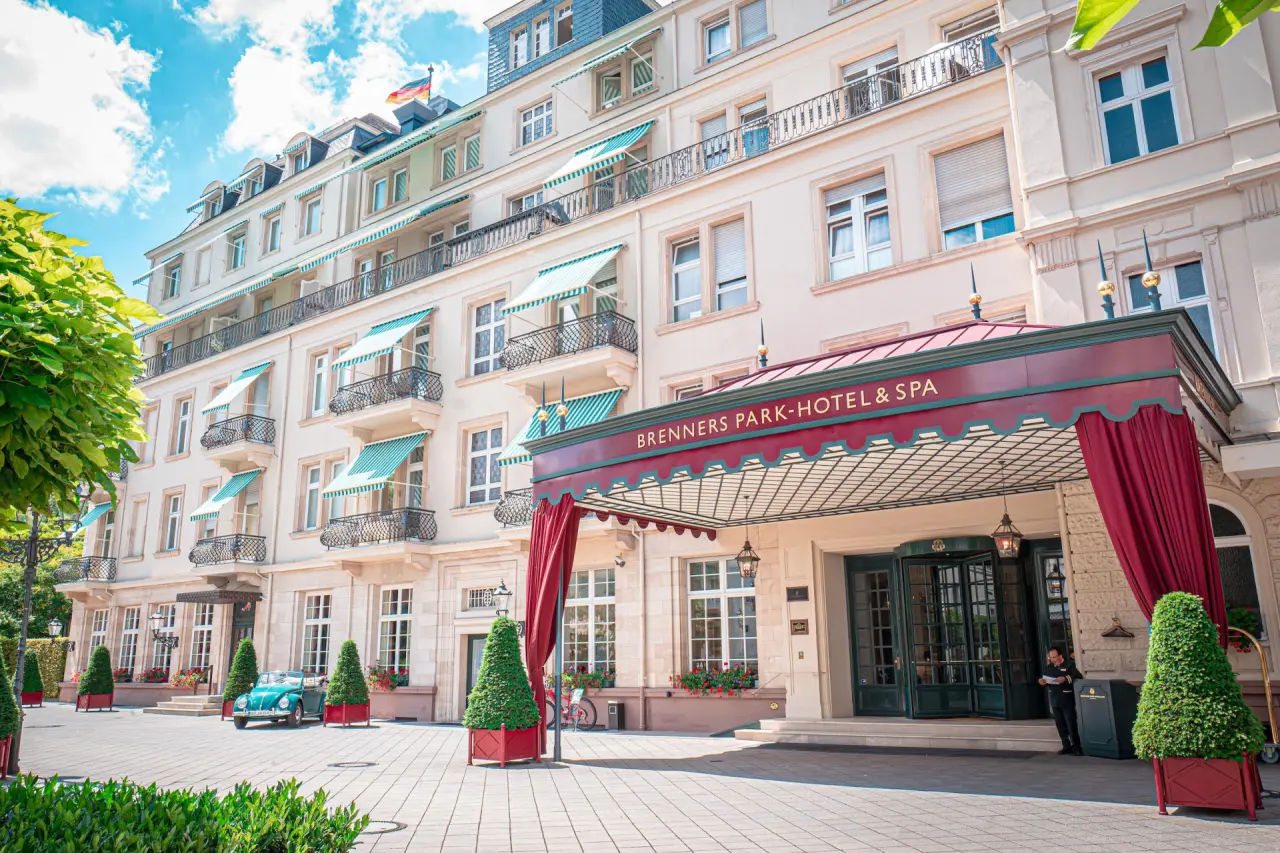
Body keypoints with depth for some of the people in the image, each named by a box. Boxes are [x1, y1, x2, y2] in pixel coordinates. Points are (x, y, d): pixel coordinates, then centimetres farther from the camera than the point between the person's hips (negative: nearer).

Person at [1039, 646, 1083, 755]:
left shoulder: (1069, 665, -6)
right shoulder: (1049, 667, 13)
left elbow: (1079, 677, -17)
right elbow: (1046, 681, 19)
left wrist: (1066, 678, -29)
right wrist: (1043, 681, -3)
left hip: (1067, 700, -6)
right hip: (1055, 701, 6)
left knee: (1071, 724, -2)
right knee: (1060, 725, 9)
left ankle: (1076, 747, 6)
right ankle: (1067, 746, 17)